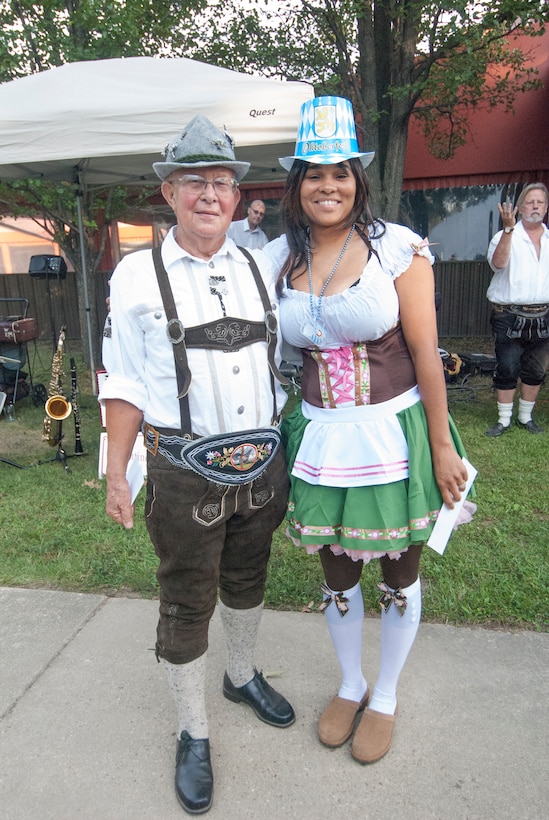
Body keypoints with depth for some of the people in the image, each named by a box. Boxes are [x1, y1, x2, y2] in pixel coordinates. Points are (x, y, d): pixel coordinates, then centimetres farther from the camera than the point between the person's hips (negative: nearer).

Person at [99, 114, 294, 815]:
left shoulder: (260, 269, 6)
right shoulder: (138, 274, -5)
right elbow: (125, 383, -3)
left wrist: (286, 455, 12)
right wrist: (116, 473, -5)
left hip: (263, 464, 4)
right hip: (185, 473, -4)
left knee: (247, 580, 23)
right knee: (186, 605, 10)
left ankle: (243, 675, 52)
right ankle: (193, 735, 35)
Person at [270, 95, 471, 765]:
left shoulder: (396, 246, -8)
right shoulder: (280, 258, 4)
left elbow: (426, 353, -8)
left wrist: (442, 446, -8)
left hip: (394, 433, -3)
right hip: (321, 436, 3)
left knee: (399, 572, 13)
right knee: (336, 572, 16)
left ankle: (384, 696, 39)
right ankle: (349, 685, 43)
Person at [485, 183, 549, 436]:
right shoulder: (505, 236, -1)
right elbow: (498, 263, -22)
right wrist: (509, 228, -28)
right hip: (510, 316, -4)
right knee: (507, 369, -1)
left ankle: (526, 416, 26)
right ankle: (504, 419, 12)